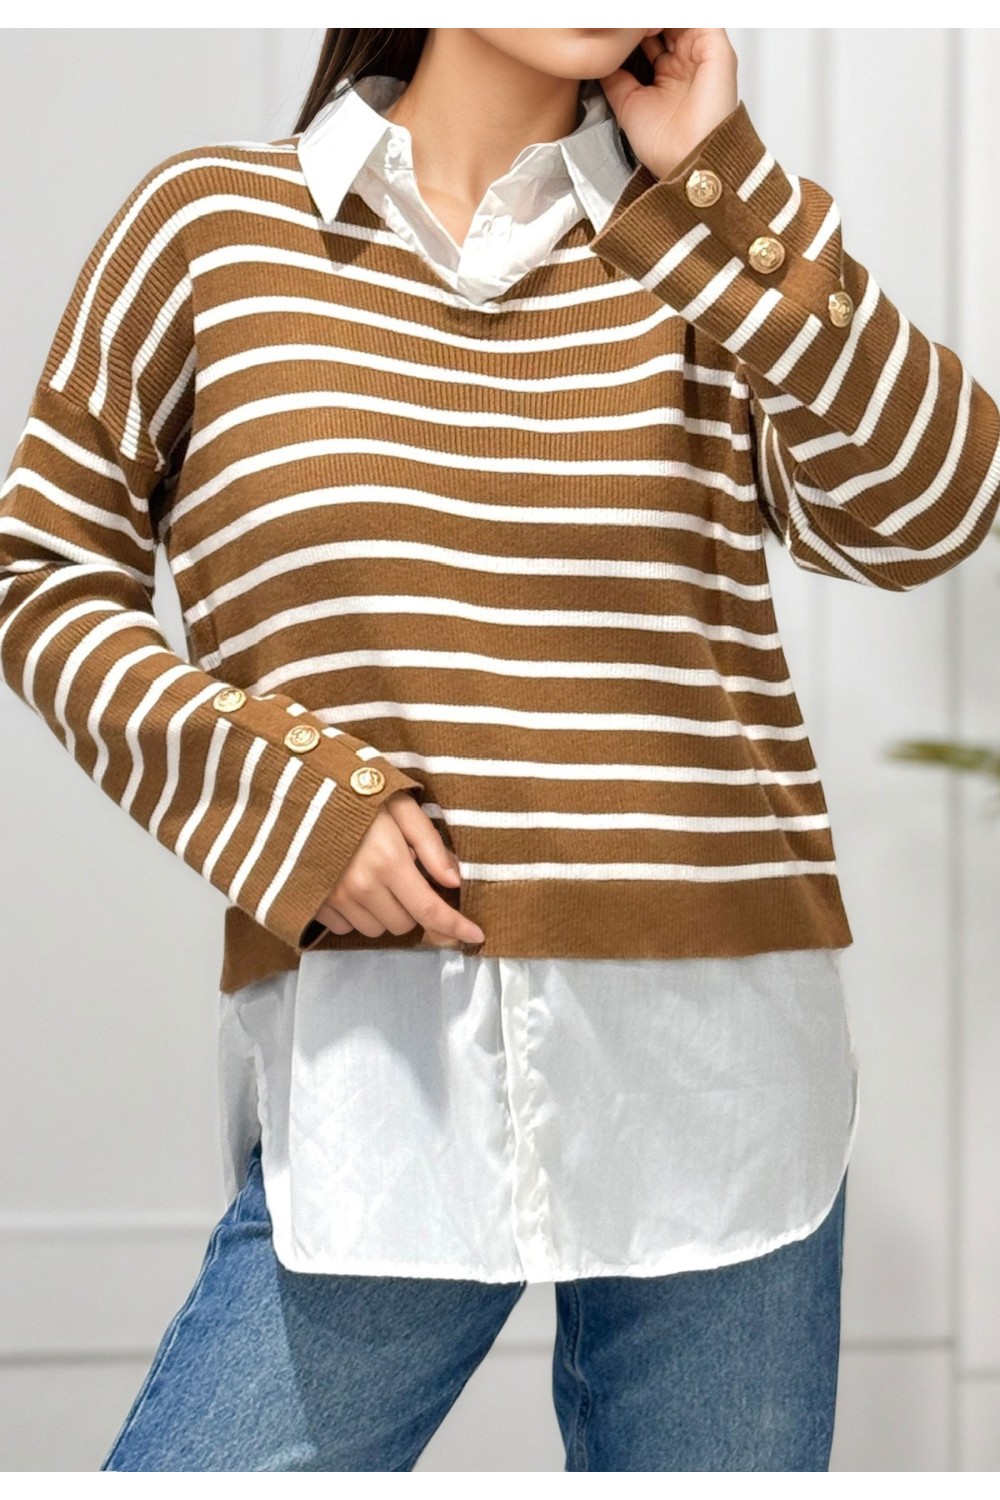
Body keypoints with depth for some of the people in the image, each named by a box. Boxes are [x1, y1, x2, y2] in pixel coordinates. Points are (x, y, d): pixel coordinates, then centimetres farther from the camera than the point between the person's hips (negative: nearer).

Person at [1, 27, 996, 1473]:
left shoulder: (704, 253, 9)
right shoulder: (211, 220, 5)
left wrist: (717, 187, -6)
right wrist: (279, 790, -8)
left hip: (716, 1077, 2)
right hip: (378, 1072, -1)